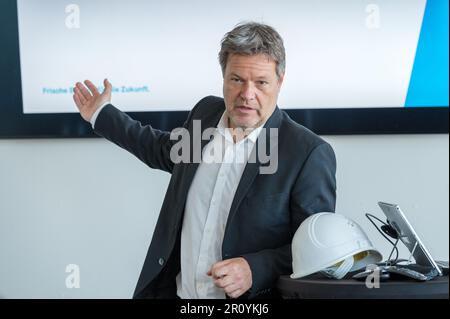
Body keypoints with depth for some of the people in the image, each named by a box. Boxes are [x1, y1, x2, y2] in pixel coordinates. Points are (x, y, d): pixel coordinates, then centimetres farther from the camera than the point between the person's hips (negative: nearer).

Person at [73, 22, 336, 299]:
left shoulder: (310, 153, -13)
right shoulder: (206, 112, 4)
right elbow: (167, 151, 25)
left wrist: (256, 270, -24)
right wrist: (103, 115, 32)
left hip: (248, 299, -4)